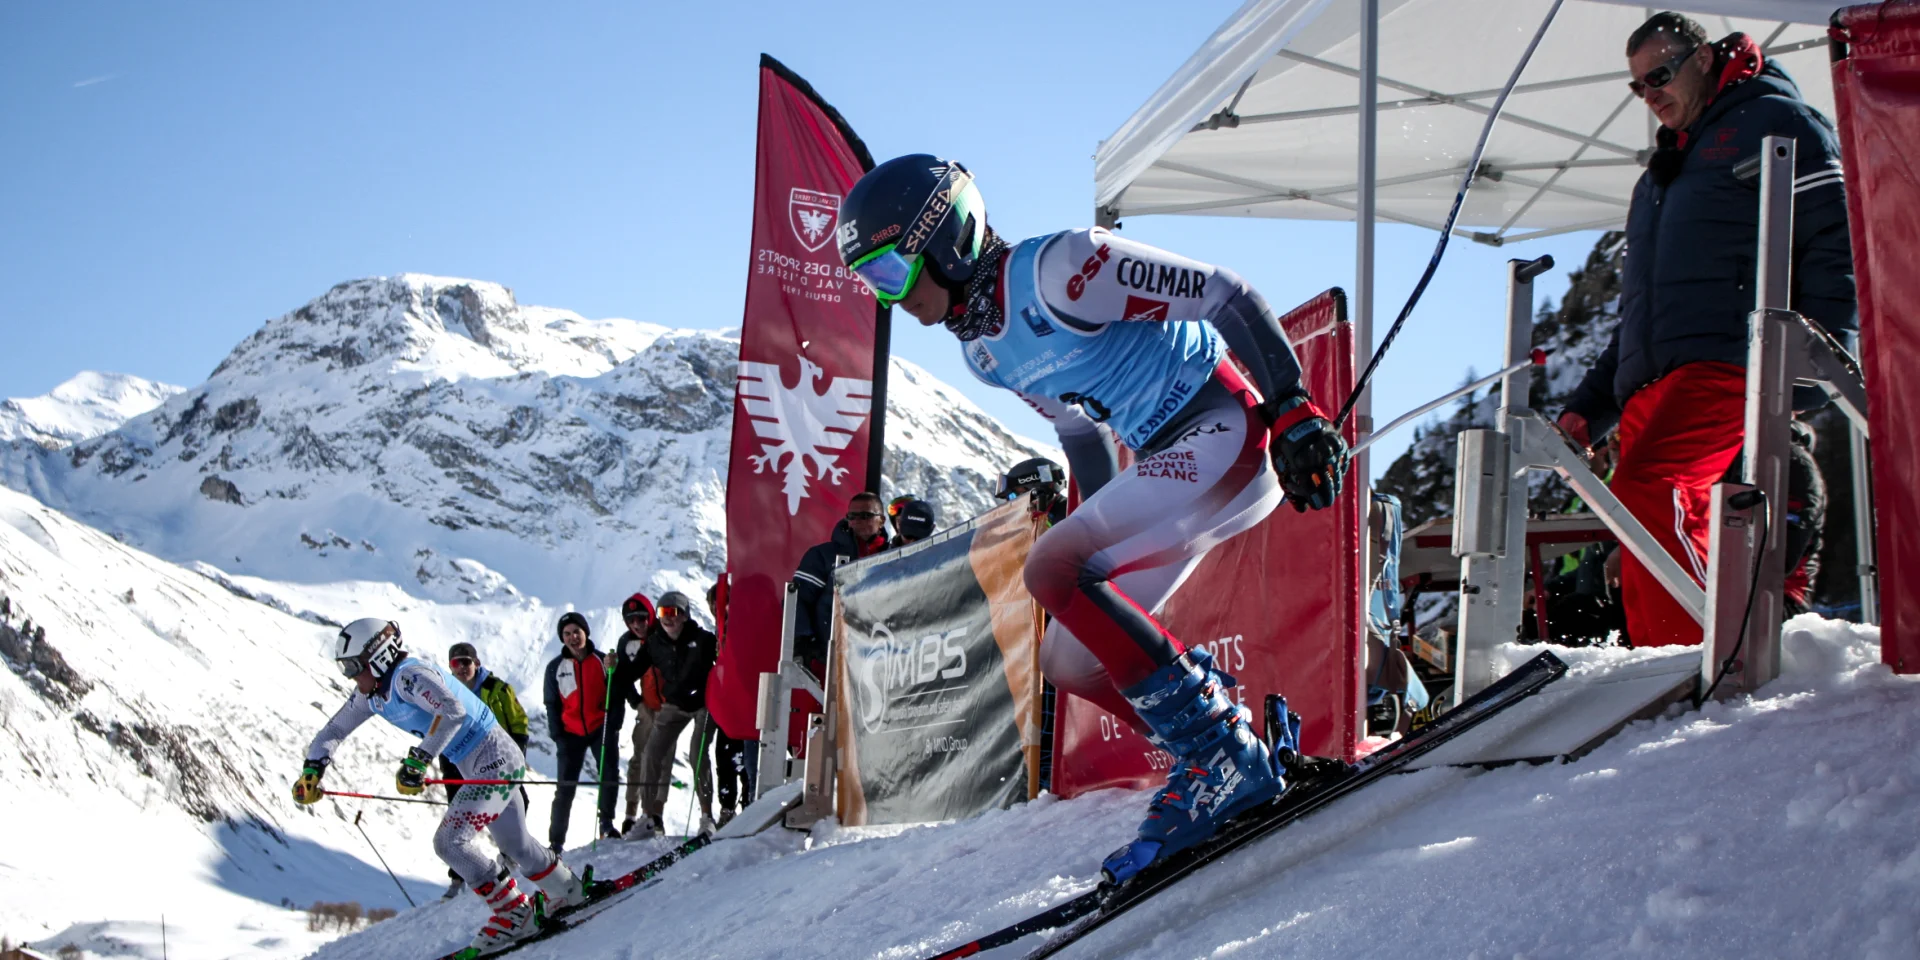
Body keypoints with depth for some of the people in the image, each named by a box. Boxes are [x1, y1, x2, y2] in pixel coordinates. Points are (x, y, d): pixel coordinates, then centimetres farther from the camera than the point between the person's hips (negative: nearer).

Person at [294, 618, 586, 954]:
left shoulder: (408, 677, -24)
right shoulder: (370, 695, 5)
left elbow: (453, 712, -39)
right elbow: (333, 731, 13)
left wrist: (417, 760, -41)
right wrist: (312, 770, -2)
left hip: (496, 761, -10)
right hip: (477, 768, 10)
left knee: (450, 841, -16)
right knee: (515, 845, 20)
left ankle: (514, 915, -6)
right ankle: (569, 894, 39)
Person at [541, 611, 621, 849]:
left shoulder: (602, 661, 0)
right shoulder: (555, 667, 2)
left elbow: (616, 697, 3)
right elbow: (552, 705, 6)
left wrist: (613, 727, -7)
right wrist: (558, 737, -2)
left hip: (602, 729, 0)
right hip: (571, 732, 0)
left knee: (608, 774, -9)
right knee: (566, 787, -2)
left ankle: (607, 824, 8)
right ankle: (556, 841, 1)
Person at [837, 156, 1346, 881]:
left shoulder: (1058, 269, -18)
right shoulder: (982, 348, 9)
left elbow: (1224, 295, -17)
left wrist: (1292, 411, -21)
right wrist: (1107, 537, 24)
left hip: (1226, 435, -10)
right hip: (1168, 465, 10)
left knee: (1051, 570, -23)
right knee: (1070, 662, 5)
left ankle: (1222, 759, -19)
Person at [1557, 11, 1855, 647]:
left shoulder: (1773, 121, 9)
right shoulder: (1663, 172, 33)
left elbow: (1835, 238, -3)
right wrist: (1587, 408, 24)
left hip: (1728, 360, -8)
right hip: (1650, 385, 8)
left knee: (1643, 487, -29)